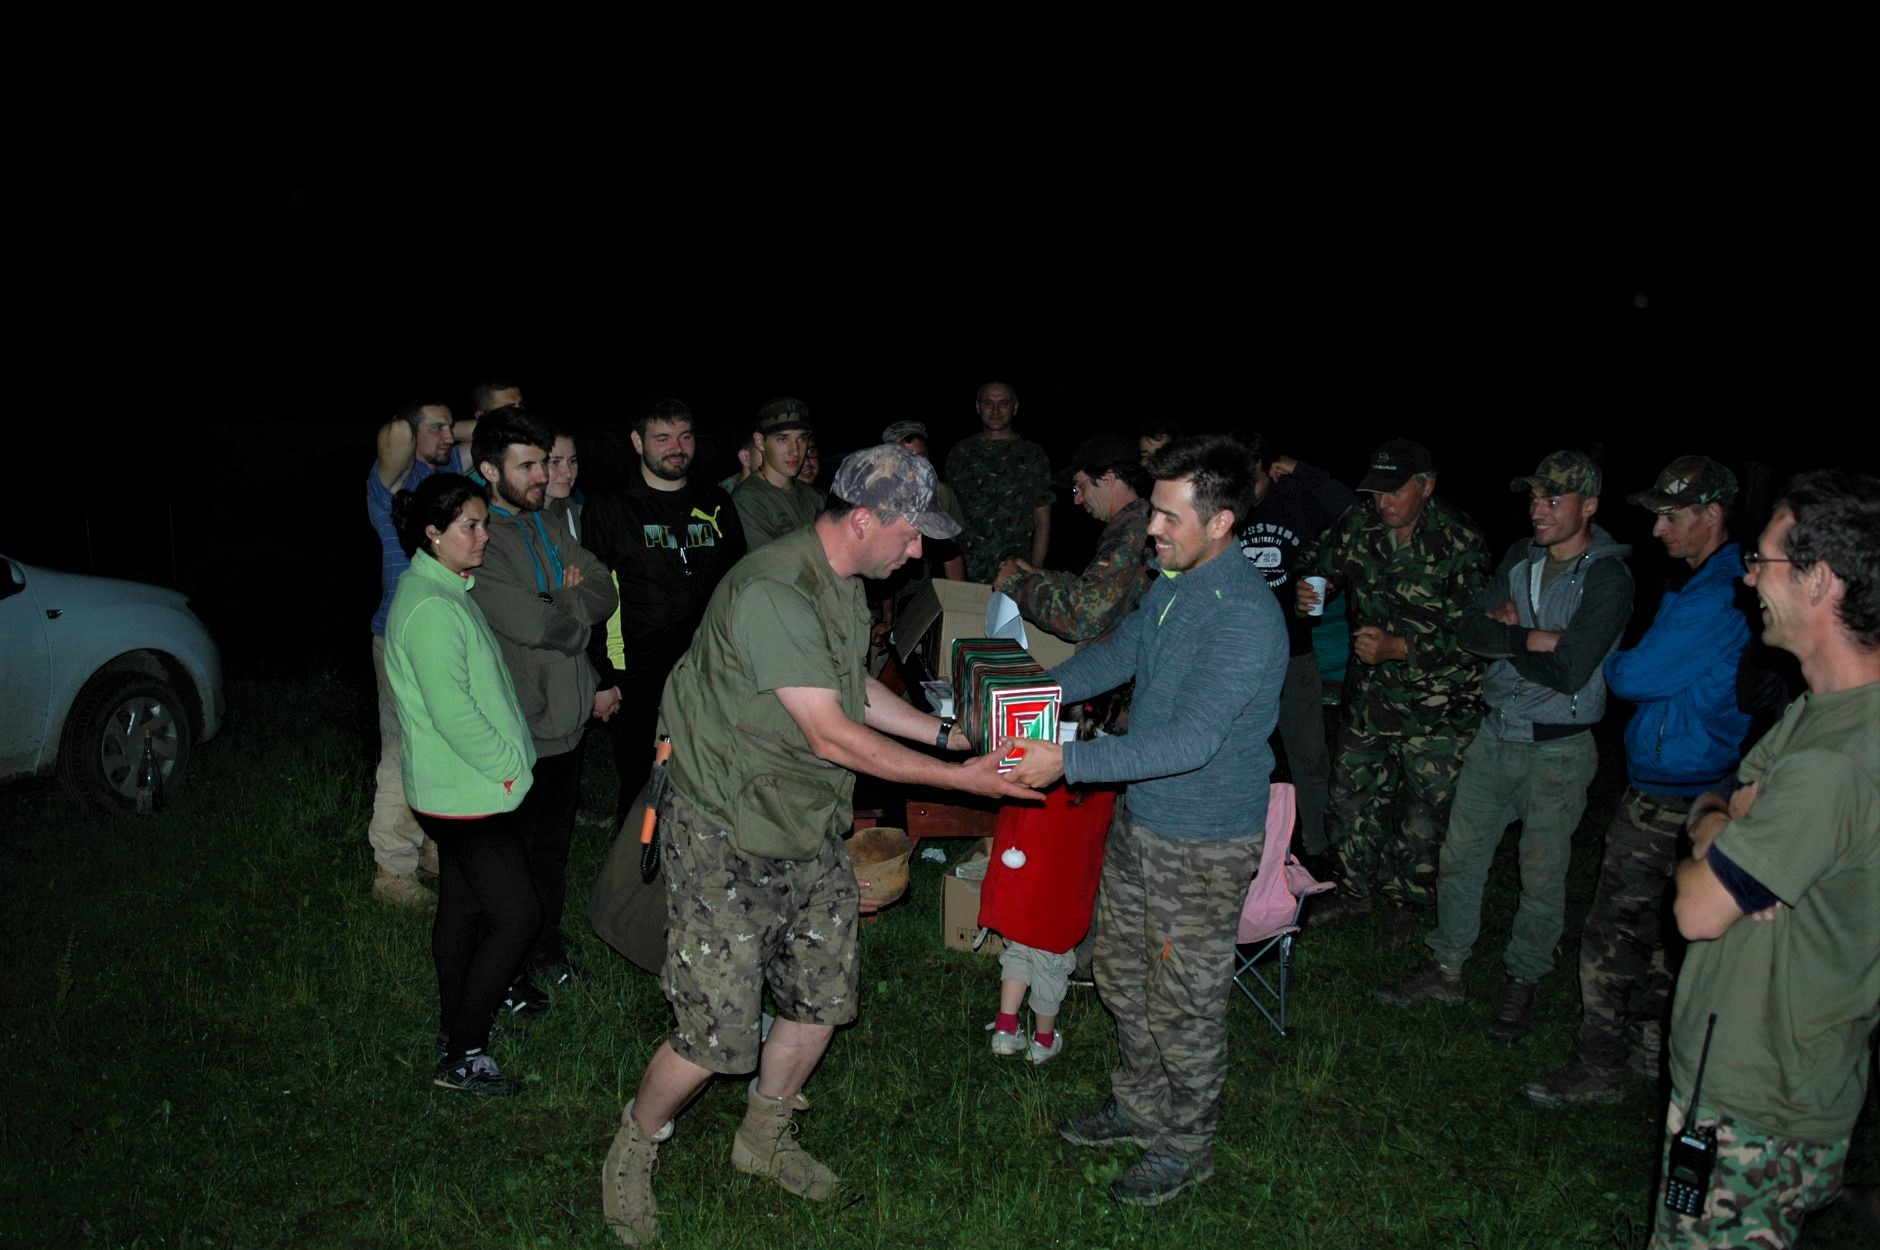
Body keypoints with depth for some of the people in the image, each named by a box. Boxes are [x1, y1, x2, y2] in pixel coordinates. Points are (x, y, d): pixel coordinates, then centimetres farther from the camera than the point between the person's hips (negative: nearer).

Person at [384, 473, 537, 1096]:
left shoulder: (448, 591, 11)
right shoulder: (430, 608, -23)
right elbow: (453, 711, -25)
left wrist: (508, 758, 15)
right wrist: (508, 764, -15)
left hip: (458, 788, 10)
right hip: (468, 792, -10)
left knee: (462, 906, 18)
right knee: (516, 916, -6)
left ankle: (456, 1025, 31)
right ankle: (462, 1056, 2)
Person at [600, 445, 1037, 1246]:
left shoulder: (845, 585, 5)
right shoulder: (771, 593, -27)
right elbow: (831, 735, -26)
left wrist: (951, 735, 14)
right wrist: (957, 779, -21)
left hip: (809, 830, 9)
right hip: (727, 835, -9)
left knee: (822, 998, 14)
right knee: (719, 1034, -5)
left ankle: (763, 1140, 38)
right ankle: (634, 1152, 24)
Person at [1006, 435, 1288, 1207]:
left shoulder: (1245, 617, -28)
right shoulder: (1172, 583, 0)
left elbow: (1193, 740, -33)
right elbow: (1119, 655, 15)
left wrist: (1068, 761, -33)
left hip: (1204, 845, -8)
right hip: (1140, 819, 9)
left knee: (1182, 1004, 8)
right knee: (1122, 976, 23)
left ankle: (1185, 1148, 30)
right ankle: (1140, 1105, 45)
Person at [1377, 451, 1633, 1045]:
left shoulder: (1608, 578, -15)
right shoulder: (1522, 556, 5)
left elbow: (1569, 672, -23)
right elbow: (1473, 630, -1)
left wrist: (1507, 636, -11)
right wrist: (1533, 639, -16)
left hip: (1558, 751, -6)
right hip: (1495, 734, 6)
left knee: (1542, 877, 7)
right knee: (1460, 855, 11)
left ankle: (1521, 983, 25)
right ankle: (1446, 970, 25)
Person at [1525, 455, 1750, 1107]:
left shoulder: (1715, 598, -23)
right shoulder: (1728, 581, 10)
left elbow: (1638, 676, -21)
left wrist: (1606, 659, -1)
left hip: (1670, 801, -10)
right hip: (1678, 789, 10)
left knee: (1613, 932, -1)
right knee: (1654, 926, 19)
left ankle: (1599, 1067, 10)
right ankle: (1653, 1049, 31)